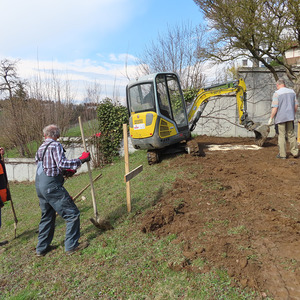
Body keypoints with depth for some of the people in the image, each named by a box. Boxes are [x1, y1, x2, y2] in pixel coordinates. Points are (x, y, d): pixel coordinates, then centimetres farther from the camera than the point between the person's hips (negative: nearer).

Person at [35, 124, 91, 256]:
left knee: (47, 216, 20)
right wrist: (81, 160, -18)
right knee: (72, 213, 0)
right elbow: (62, 164, -23)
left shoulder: (41, 148, 14)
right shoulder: (55, 145, -11)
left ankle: (42, 248, 29)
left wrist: (66, 170, 22)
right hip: (52, 186, -9)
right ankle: (71, 245, 4)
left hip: (40, 185, 9)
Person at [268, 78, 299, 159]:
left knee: (281, 135, 1)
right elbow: (296, 106, 9)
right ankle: (295, 152, 17)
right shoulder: (292, 92, 7)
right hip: (290, 117, 5)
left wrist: (271, 118, -8)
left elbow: (275, 108, -16)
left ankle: (282, 154, 5)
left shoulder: (277, 93, -11)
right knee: (291, 134, 14)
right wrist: (293, 114, 23)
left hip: (280, 118, -5)